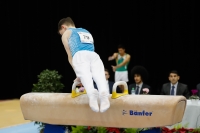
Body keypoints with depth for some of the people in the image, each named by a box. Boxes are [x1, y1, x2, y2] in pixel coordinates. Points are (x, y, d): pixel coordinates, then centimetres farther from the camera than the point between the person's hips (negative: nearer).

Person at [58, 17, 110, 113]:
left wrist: (79, 75, 22)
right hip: (94, 55, 4)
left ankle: (92, 93, -54)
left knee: (84, 76, -23)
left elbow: (70, 56, 21)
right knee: (99, 75, -19)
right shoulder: (87, 32, 42)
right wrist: (81, 74, 44)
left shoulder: (66, 34, 27)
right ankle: (104, 93, -49)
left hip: (80, 55, -3)